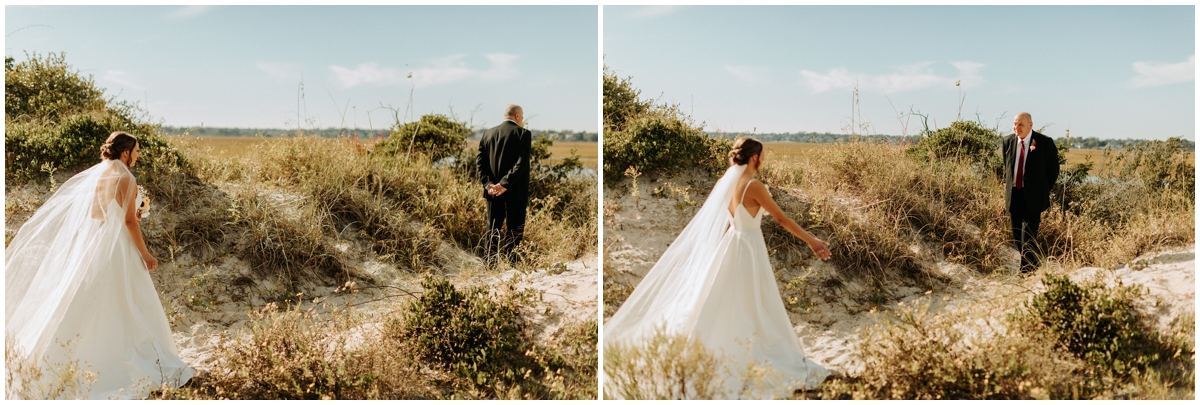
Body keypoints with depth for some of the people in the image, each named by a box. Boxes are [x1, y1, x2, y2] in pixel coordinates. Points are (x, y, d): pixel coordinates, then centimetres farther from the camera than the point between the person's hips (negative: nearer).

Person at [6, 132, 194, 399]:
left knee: (83, 308, 13)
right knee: (130, 306, 1)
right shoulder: (125, 179, -11)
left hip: (89, 245, 7)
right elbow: (129, 221, -15)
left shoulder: (93, 175, 11)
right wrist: (145, 254, -10)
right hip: (116, 248, -7)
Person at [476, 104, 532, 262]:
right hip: (515, 191, -5)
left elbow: (480, 160, 0)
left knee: (492, 229, 13)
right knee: (514, 231, 2)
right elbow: (521, 163, -18)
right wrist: (505, 184, -19)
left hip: (493, 191, 5)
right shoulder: (523, 133, -7)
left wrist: (487, 183, -6)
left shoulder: (488, 134, 8)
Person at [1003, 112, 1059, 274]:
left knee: (1028, 236, -8)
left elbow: (1053, 170, 0)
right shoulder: (1008, 141, 4)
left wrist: (1044, 191, 2)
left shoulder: (1045, 142, -9)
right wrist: (1007, 188, 12)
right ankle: (1037, 260, 29)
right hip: (1014, 194, 5)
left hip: (1033, 196, -5)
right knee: (1017, 235, 10)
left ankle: (1027, 271, 3)